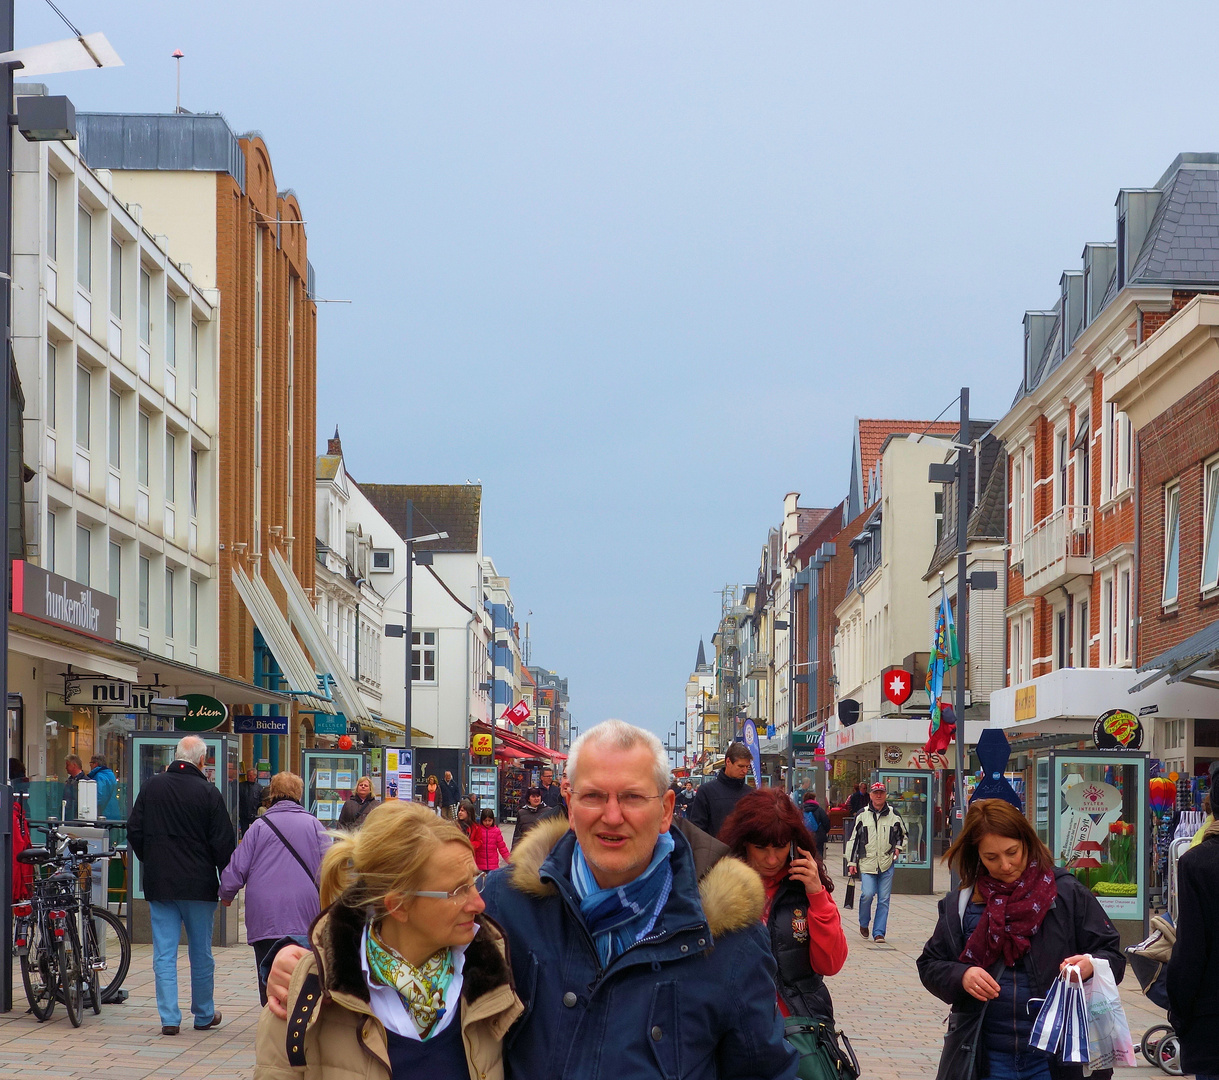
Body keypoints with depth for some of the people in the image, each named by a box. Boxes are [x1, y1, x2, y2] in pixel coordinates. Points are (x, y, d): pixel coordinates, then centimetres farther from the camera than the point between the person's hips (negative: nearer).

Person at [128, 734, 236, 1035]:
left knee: (164, 953, 4)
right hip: (199, 885, -2)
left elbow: (134, 832, 8)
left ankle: (169, 1018, -2)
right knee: (201, 953, 11)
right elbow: (223, 842, -8)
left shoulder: (151, 786, 1)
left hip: (159, 884, 2)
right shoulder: (208, 792, -9)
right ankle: (204, 1015, 21)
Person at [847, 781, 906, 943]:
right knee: (867, 894, -15)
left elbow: (902, 834, 24)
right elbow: (854, 839, 8)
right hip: (867, 863, -1)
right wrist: (852, 862, 5)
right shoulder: (862, 815, 5)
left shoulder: (893, 814, 8)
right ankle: (863, 923, 11)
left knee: (884, 899, -1)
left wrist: (898, 847, 5)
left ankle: (879, 933, 6)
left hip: (887, 864, 1)